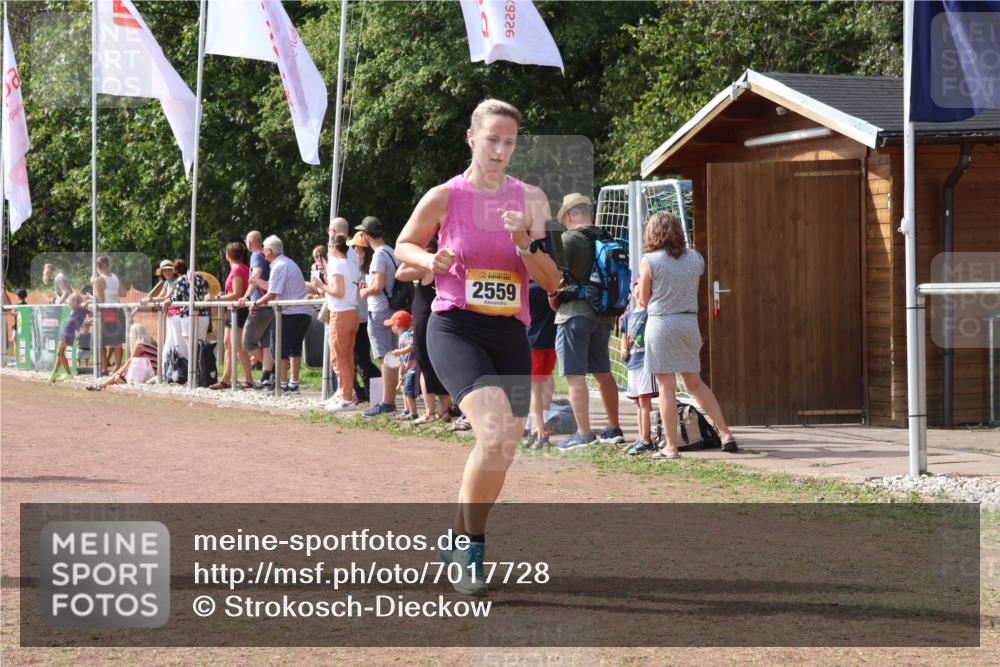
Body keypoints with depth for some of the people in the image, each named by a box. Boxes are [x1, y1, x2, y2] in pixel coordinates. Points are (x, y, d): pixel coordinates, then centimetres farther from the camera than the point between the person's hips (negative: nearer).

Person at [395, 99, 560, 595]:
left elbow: (551, 282, 5)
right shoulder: (444, 197, -1)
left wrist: (526, 243, -14)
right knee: (496, 428, -26)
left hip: (510, 335, 5)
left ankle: (459, 541, 33)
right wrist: (430, 261, -7)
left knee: (502, 449, 8)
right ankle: (472, 551, -13)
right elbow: (405, 244, 15)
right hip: (455, 328, -5)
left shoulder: (530, 199, 6)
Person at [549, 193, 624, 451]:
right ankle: (614, 429, 22)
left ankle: (583, 434, -12)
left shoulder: (569, 239, -8)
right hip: (603, 314, 7)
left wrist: (553, 296, 0)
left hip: (575, 313, -7)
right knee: (603, 373, 17)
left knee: (575, 376, -6)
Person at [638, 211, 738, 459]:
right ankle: (726, 434, 13)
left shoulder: (650, 261, -8)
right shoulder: (695, 258, 5)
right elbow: (694, 292, 13)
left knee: (666, 385, -1)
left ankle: (671, 446, -1)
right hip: (689, 322, 5)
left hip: (661, 323, -5)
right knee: (695, 383, 17)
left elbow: (643, 301, -1)